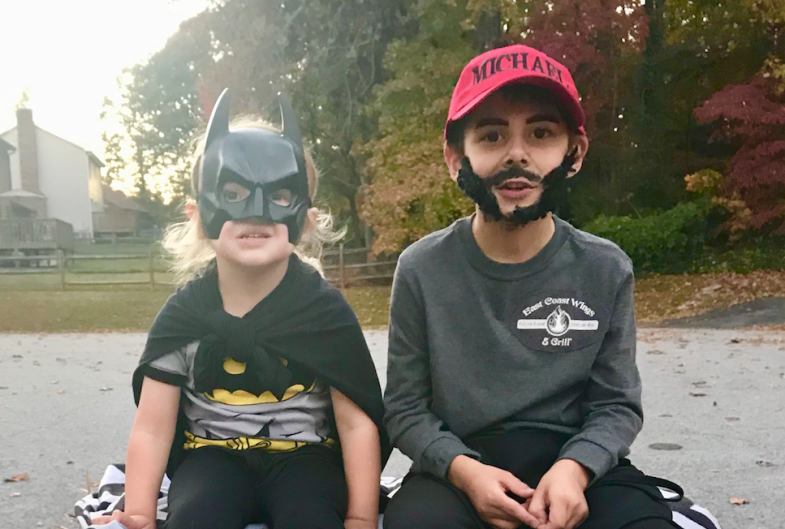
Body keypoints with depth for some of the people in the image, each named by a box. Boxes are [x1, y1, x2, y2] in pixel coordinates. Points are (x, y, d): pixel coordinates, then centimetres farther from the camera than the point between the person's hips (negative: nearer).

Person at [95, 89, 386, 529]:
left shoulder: (326, 310, -11)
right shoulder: (183, 314, -7)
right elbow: (152, 428, -3)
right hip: (215, 454, 1)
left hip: (303, 454, -1)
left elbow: (358, 422, -8)